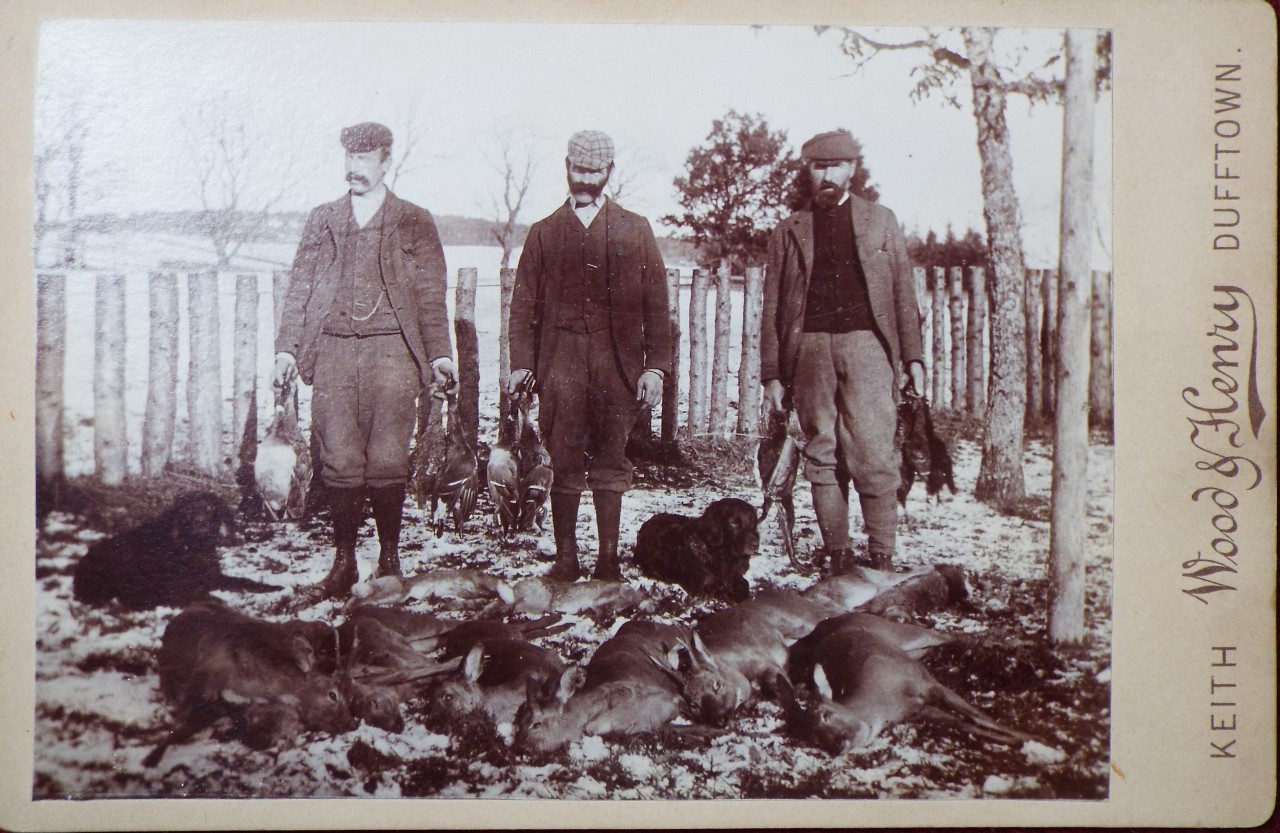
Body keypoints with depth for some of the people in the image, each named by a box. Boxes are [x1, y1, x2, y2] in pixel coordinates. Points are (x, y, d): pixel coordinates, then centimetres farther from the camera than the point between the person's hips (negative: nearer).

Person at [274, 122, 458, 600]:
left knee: (387, 461, -5)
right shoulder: (322, 220, 17)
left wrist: (439, 352, -2)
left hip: (392, 351, -2)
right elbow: (300, 289, 15)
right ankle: (344, 561, 8)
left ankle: (389, 559, 8)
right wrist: (287, 348, 5)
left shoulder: (414, 223, 11)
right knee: (339, 461, -2)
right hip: (333, 350, 2)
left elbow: (431, 296, 8)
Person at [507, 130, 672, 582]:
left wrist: (655, 365, -1)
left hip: (617, 364, 0)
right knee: (564, 464, -2)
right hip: (561, 362, 0)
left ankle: (608, 559, 10)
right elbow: (524, 304, 10)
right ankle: (565, 558, 7)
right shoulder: (544, 233, 15)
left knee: (611, 464, 3)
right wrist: (522, 363, -1)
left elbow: (655, 303, 8)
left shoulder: (635, 230, 13)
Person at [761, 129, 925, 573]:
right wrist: (771, 373, 6)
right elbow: (772, 306, 13)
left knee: (873, 454, -10)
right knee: (822, 456, 0)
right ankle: (837, 556, 6)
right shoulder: (789, 231, 16)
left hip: (866, 344, -1)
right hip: (810, 349, 1)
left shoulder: (881, 221, 16)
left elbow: (903, 292, 13)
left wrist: (913, 357, 3)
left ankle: (882, 559, -3)